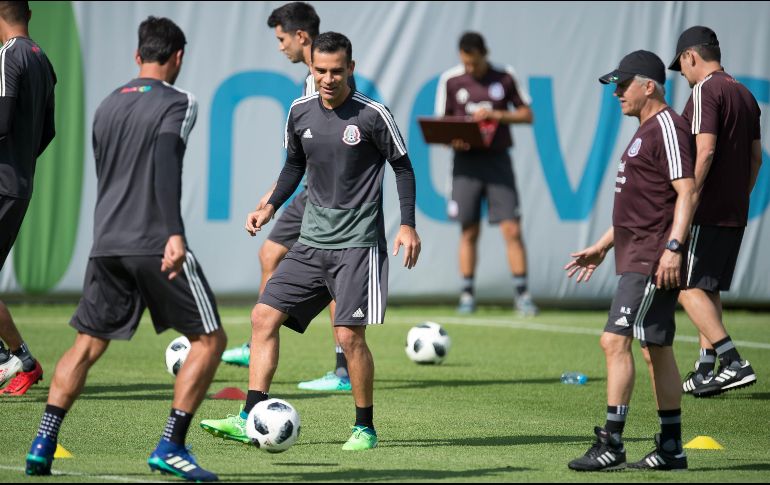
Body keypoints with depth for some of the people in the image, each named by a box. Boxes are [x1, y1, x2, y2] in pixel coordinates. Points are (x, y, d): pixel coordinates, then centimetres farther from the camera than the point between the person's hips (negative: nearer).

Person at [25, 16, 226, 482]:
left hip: (107, 245, 6)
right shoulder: (177, 103, -4)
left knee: (87, 345, 13)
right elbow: (166, 161, -21)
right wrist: (175, 233, -29)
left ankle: (43, 443, 0)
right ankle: (171, 447, -3)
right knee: (210, 339, 5)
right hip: (156, 245, -6)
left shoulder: (108, 105, 18)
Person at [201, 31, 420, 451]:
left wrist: (407, 224, -8)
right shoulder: (300, 112, 5)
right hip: (312, 241, 6)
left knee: (349, 334, -11)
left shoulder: (372, 116, -10)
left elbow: (403, 167, 0)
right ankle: (250, 420, -2)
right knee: (264, 317, -2)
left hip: (358, 243, -6)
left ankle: (365, 428, 7)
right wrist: (270, 207, 7)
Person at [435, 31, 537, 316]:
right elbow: (441, 123, 8)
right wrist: (451, 139, -13)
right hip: (466, 161, 0)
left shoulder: (504, 78, 2)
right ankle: (467, 295, 11)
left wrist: (497, 115, -11)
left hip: (498, 160, 0)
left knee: (512, 229, -6)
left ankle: (522, 295, 0)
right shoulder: (450, 81, 3)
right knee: (469, 231, 3)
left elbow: (526, 114, 6)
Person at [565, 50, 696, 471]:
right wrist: (602, 246, 27)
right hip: (636, 257, 10)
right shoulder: (646, 131, 20)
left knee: (615, 341, -14)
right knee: (657, 349, 11)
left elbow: (687, 191, -19)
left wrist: (673, 247, -26)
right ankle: (671, 449, 14)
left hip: (654, 259, -10)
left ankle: (611, 443, -14)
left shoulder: (667, 127, -11)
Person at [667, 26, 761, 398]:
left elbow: (705, 151, -21)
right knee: (709, 290, 14)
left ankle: (734, 362, -17)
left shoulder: (705, 91, -11)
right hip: (736, 213, 9)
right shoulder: (745, 95, 15)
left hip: (706, 212, -9)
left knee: (689, 288, -7)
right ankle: (706, 371, 13)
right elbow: (756, 157, 18)